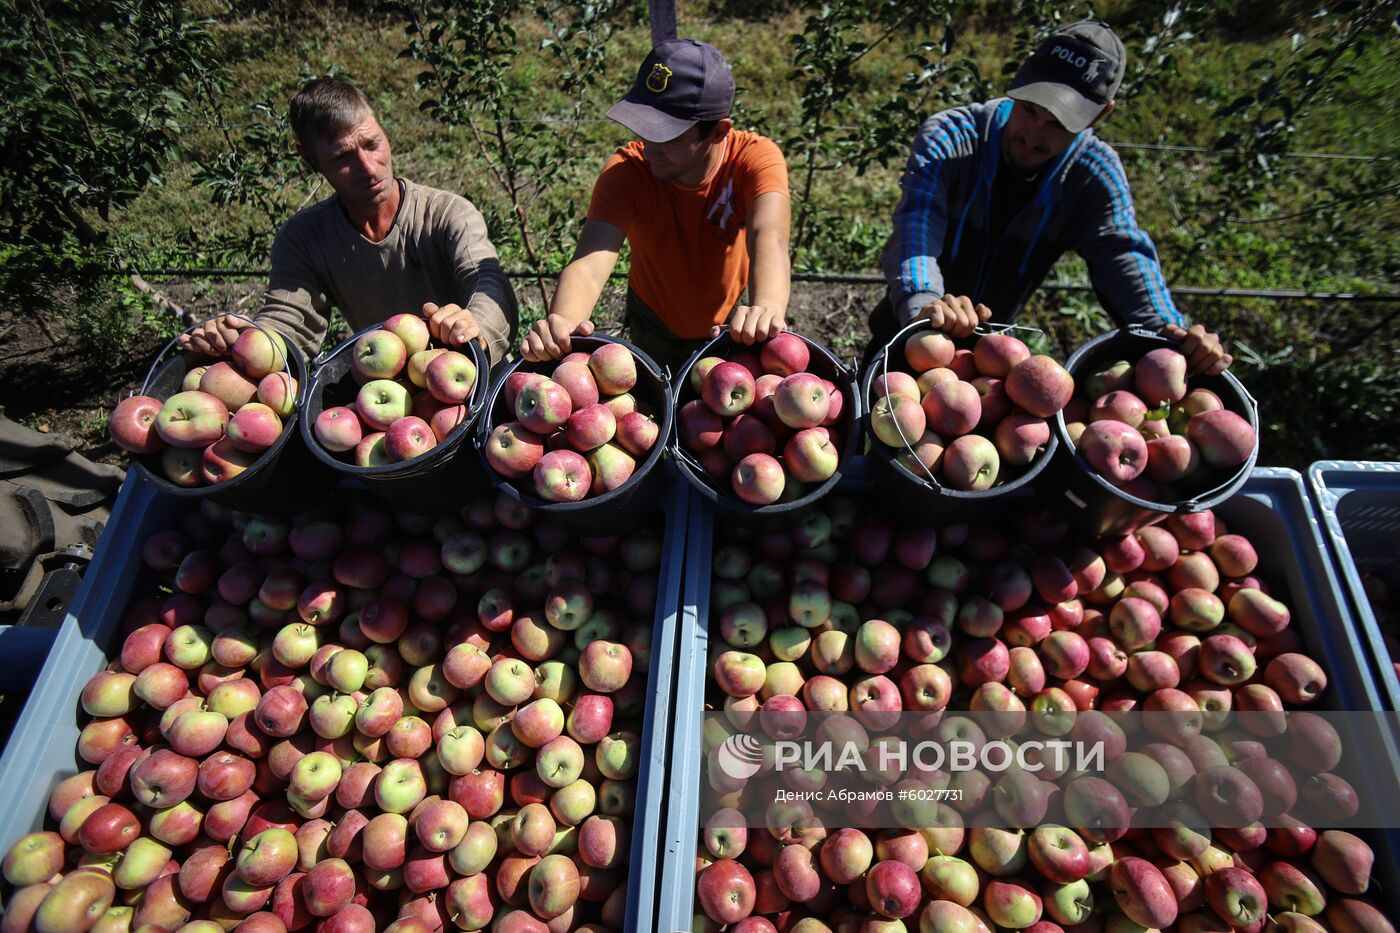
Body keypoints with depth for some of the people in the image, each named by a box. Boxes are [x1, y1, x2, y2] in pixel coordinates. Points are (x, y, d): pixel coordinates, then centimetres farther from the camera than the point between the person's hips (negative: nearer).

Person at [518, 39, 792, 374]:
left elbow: (767, 237, -49)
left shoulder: (756, 157, -29)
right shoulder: (626, 170, -29)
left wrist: (767, 308, -72)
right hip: (655, 327, 0)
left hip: (733, 324, 0)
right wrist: (562, 323, -66)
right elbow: (590, 263, -43)